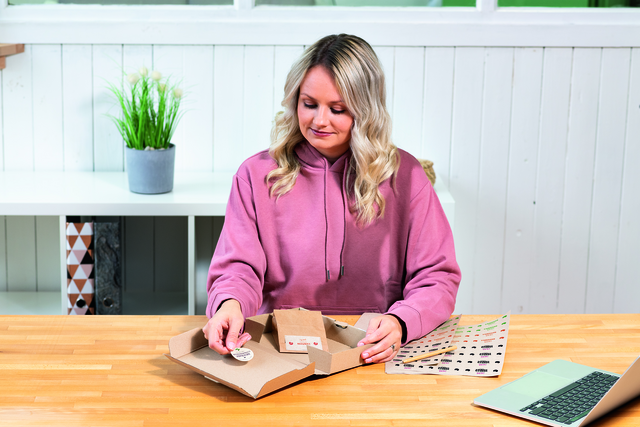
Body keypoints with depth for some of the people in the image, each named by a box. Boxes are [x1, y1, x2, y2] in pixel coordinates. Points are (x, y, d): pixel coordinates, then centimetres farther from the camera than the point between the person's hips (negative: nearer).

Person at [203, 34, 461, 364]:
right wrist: (230, 305, -27)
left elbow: (438, 278, 1)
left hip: (373, 356, -1)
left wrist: (399, 323, -20)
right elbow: (238, 269, -2)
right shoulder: (257, 176, 5)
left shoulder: (403, 175, 4)